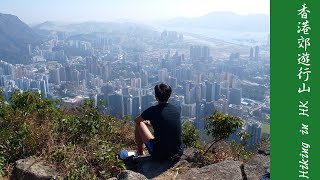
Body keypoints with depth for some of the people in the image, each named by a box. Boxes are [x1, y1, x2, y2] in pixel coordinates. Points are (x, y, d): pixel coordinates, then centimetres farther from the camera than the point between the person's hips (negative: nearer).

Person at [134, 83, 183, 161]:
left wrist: (144, 121, 30)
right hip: (178, 153, 5)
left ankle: (140, 153, 27)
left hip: (159, 154, -5)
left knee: (139, 124, 10)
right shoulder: (176, 110, 2)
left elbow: (136, 120, 8)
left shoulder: (152, 110, -12)